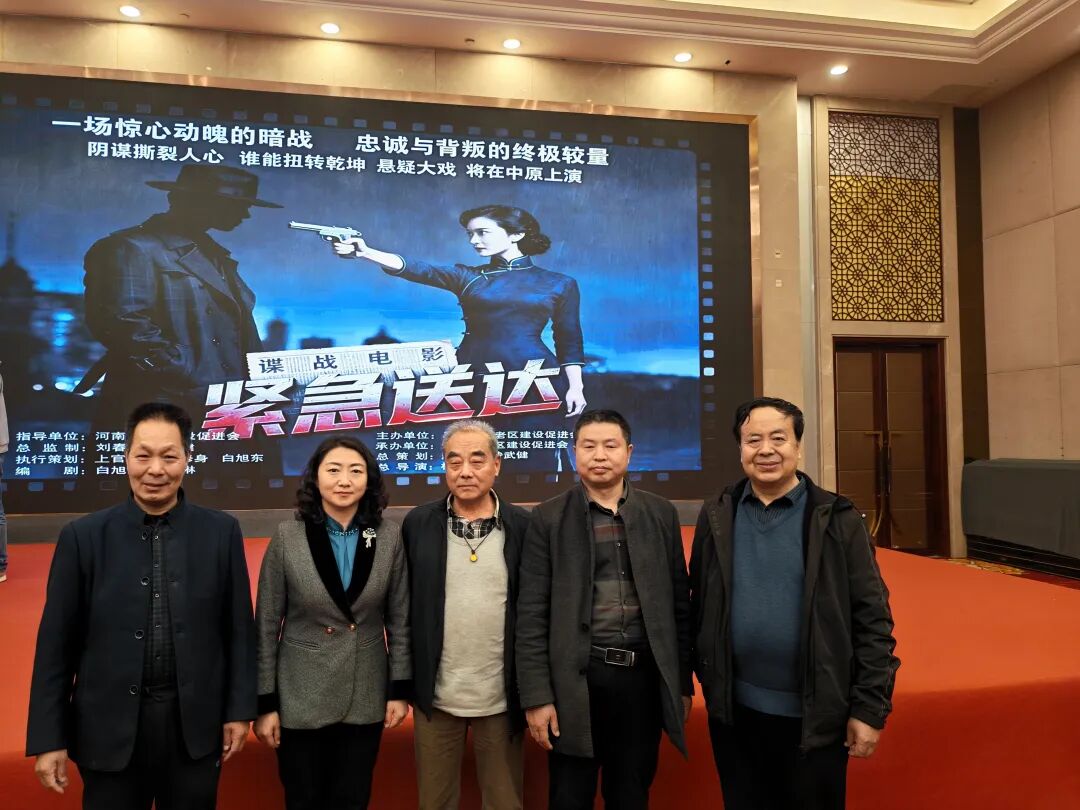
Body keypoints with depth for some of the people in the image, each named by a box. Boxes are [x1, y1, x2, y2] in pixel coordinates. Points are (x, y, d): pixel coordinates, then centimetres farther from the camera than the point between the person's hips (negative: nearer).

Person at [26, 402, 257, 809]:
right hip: (109, 728, 0)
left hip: (196, 724, 1)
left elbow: (239, 627, 1)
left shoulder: (221, 531, -3)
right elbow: (56, 642, -2)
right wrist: (48, 737, -2)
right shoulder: (83, 536, -5)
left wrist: (239, 709, 1)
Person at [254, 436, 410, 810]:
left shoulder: (389, 536, -6)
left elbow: (400, 619, 1)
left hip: (365, 698, 1)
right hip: (301, 697, -1)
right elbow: (266, 626, -5)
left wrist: (400, 689, 0)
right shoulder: (287, 536, -9)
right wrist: (265, 702, -4)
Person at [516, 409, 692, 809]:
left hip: (644, 676, 2)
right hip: (576, 679, -2)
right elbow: (532, 614, -5)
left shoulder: (661, 513, 5)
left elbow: (679, 604, 7)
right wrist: (537, 695, -8)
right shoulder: (548, 518, -2)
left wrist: (683, 682, 6)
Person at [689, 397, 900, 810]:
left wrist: (870, 708, -8)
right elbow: (698, 605, 5)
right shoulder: (716, 517, 1)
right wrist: (700, 678, 5)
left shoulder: (836, 519, -7)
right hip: (735, 711, 3)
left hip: (815, 714, -2)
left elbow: (872, 617, -7)